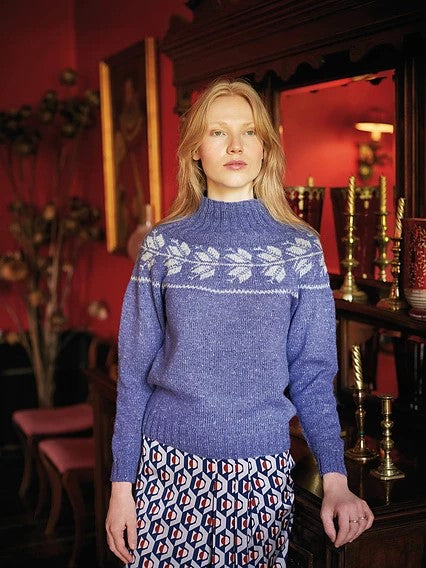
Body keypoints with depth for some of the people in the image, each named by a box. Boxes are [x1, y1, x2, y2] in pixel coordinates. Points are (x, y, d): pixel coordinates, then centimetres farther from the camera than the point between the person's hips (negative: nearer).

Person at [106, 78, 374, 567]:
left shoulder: (301, 249, -2)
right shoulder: (162, 245, -2)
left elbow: (311, 375, -1)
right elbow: (135, 371, 1)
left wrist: (335, 479, -12)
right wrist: (122, 484, 0)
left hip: (260, 472, 0)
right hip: (169, 468, 1)